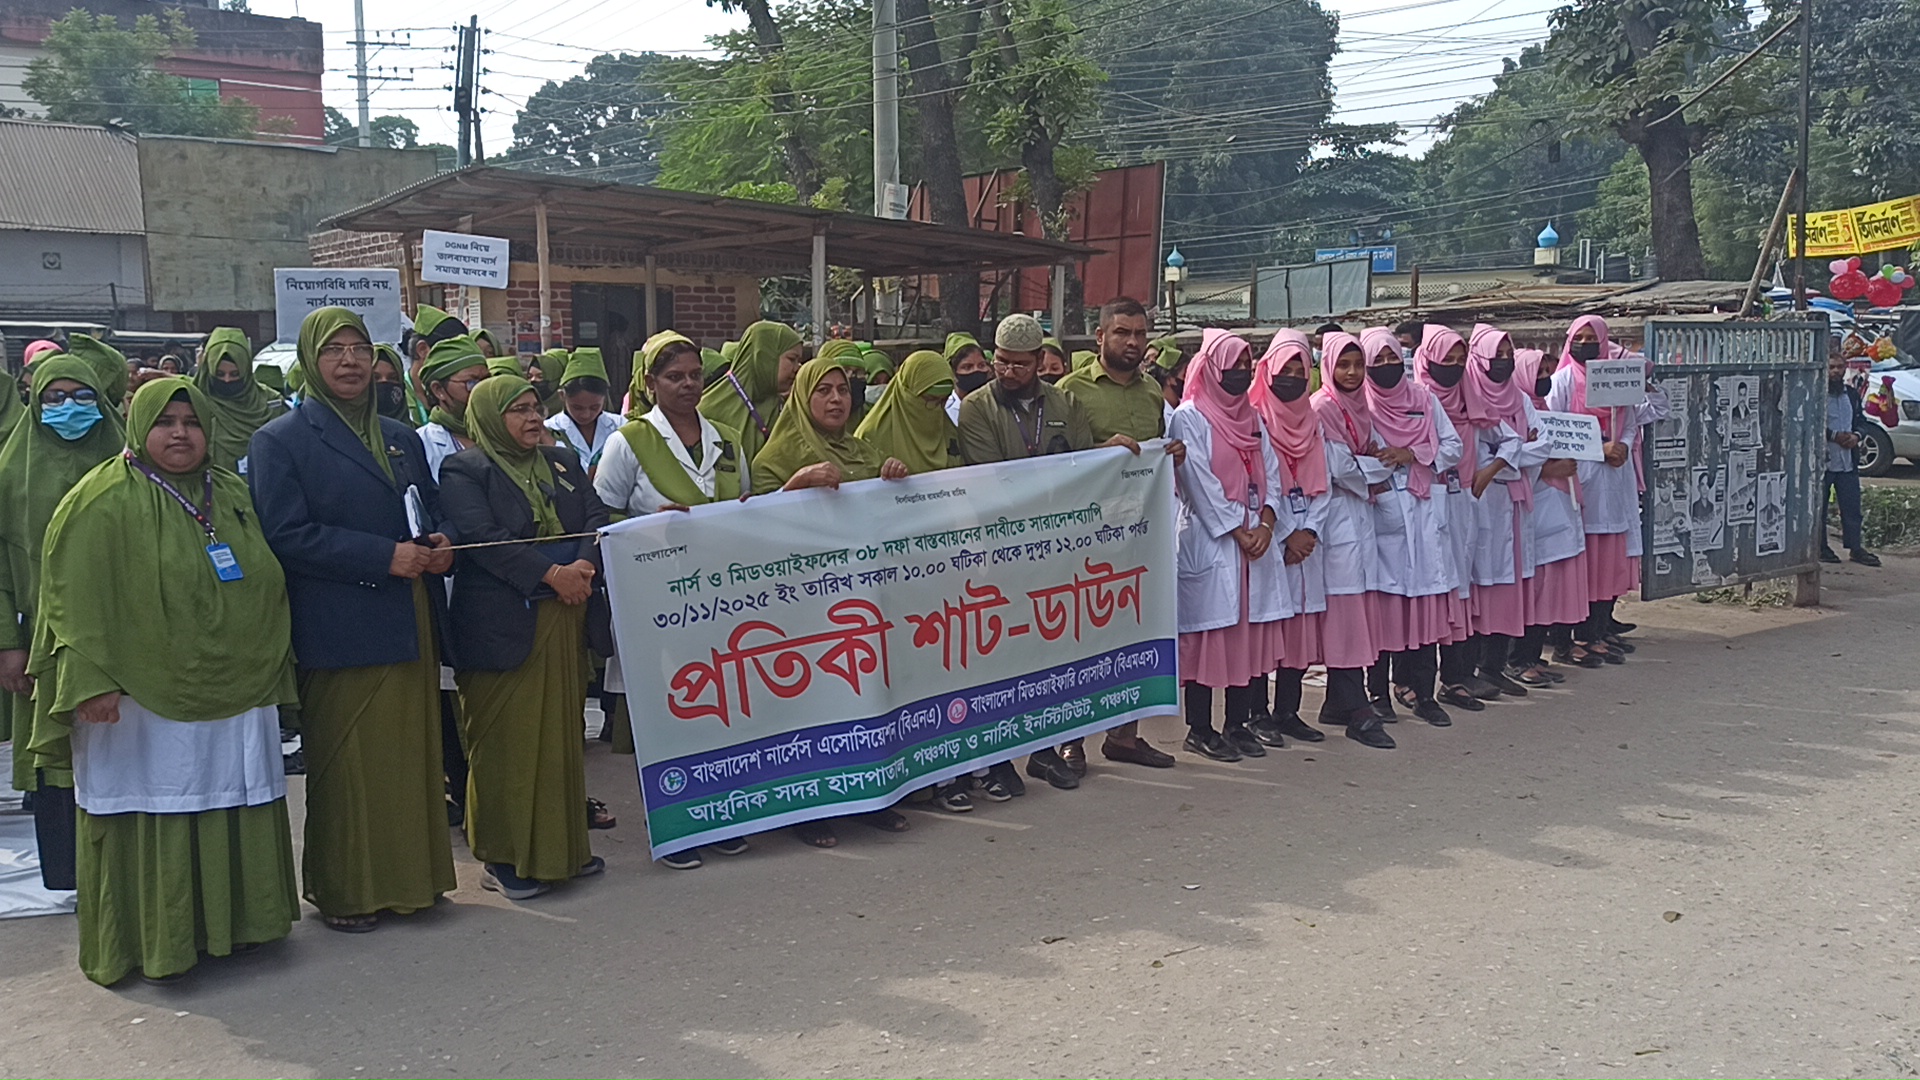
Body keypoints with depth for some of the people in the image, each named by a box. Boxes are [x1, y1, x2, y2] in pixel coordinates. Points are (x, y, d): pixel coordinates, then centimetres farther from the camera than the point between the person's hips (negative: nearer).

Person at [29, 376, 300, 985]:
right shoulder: (104, 505, -6)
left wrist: (272, 671, 18)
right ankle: (153, 943, 12)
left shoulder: (234, 496, 12)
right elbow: (77, 599, -12)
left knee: (233, 816, 11)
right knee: (151, 820, 0)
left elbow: (268, 585, 19)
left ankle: (234, 922, 24)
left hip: (236, 700, 6)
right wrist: (90, 681, -21)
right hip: (143, 702, -5)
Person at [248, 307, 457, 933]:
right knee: (344, 766, 1)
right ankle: (341, 890, 15)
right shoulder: (280, 441, -2)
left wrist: (440, 546, -1)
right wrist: (385, 557, -18)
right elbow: (287, 534, -12)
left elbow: (432, 512, 23)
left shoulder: (402, 438, 17)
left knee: (412, 757, 10)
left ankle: (409, 877, 22)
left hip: (410, 629, 6)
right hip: (340, 634, -6)